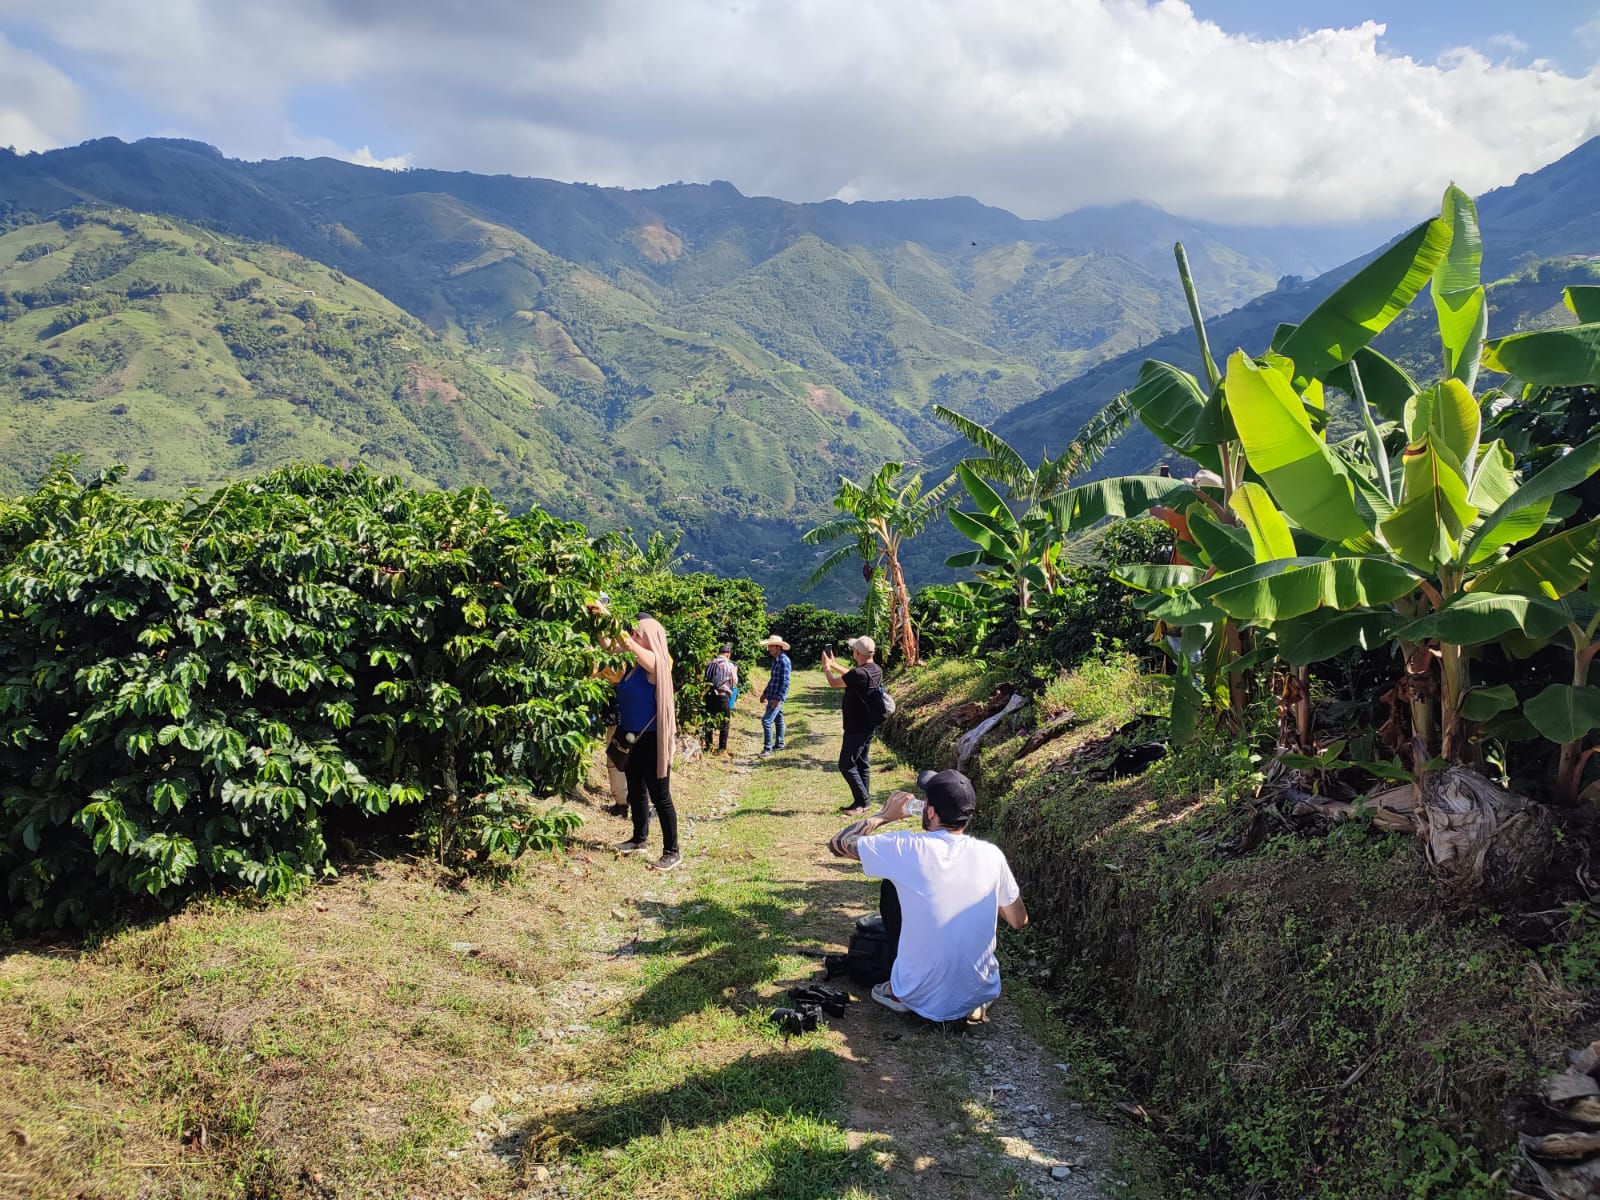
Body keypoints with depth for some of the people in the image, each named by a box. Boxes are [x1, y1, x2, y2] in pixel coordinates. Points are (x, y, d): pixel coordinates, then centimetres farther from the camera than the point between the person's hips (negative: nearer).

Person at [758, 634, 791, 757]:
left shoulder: (783, 660, -20)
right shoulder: (775, 659, 10)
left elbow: (785, 682, -23)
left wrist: (778, 698, -24)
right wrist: (765, 693, 22)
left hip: (778, 697, -10)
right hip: (773, 695, 10)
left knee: (766, 720, -13)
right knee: (778, 719, 18)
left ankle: (768, 749, -10)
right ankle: (779, 744, 29)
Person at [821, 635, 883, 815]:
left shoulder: (859, 673, -25)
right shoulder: (876, 670, 3)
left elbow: (833, 683, -12)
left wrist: (826, 667, 7)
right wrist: (834, 665, 27)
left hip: (856, 728, -9)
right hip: (869, 726, 9)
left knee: (846, 765, -2)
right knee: (862, 764, 16)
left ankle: (862, 801, -2)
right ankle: (862, 802, 21)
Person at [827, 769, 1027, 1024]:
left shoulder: (907, 848, -17)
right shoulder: (991, 854, -9)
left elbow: (837, 843, -4)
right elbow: (1019, 921, 6)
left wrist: (885, 815, 7)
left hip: (921, 999, -3)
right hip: (981, 994, 3)